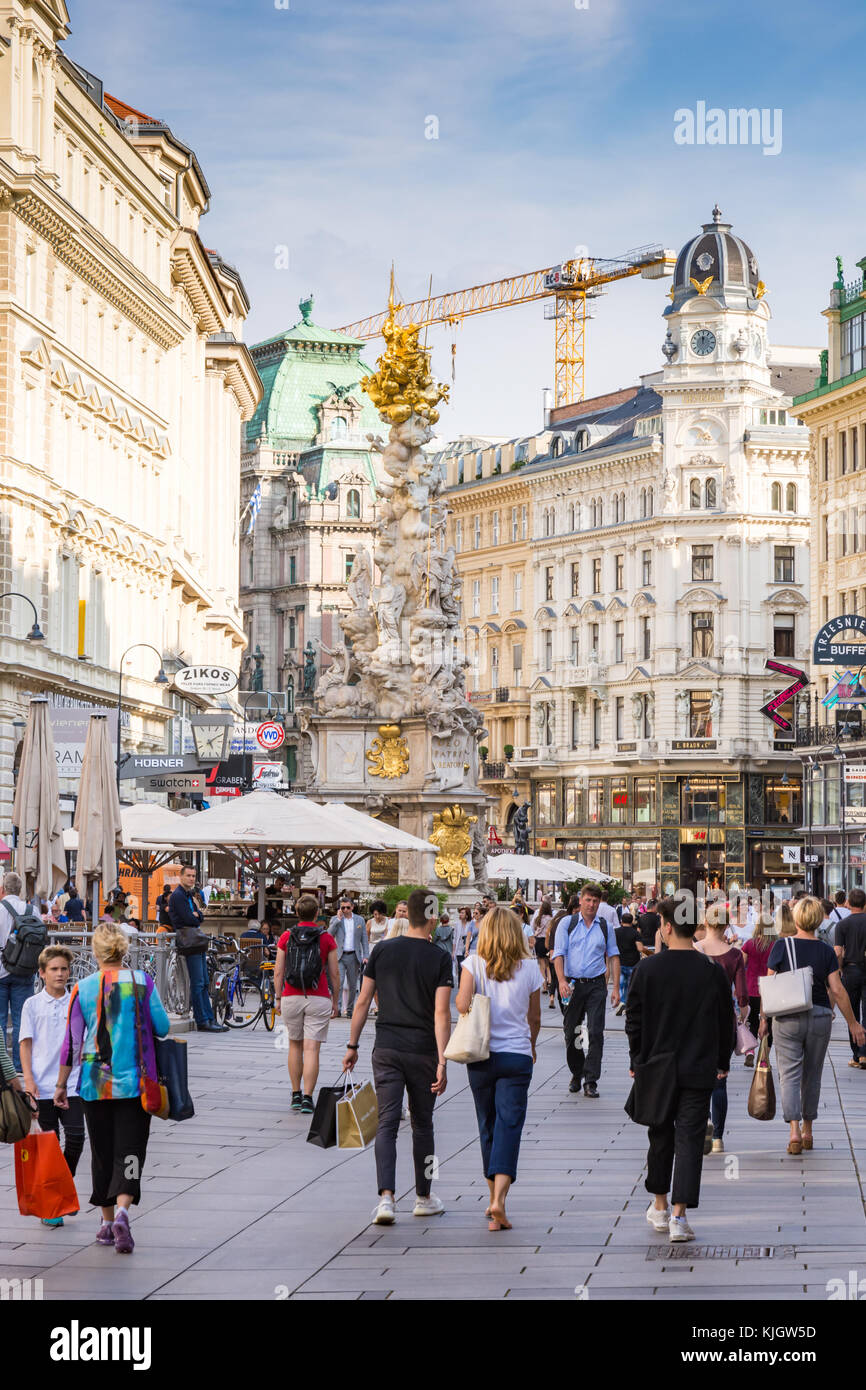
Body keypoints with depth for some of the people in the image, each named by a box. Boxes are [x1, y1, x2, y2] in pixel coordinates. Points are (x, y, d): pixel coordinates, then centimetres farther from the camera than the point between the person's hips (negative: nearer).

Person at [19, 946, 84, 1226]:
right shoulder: (32, 1005, 3)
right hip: (42, 1086, -1)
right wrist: (28, 1079, -9)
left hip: (72, 1084, 1)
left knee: (75, 1137, -10)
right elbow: (26, 1043, 1)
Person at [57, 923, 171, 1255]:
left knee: (103, 1151, 14)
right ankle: (122, 1212, -21)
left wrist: (62, 1084, 7)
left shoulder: (82, 988, -4)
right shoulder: (142, 982, -6)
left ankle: (107, 1222, 22)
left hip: (95, 1083, 1)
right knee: (130, 1150, 1)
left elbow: (72, 1042, -2)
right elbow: (162, 1028, -4)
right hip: (134, 1080, -1)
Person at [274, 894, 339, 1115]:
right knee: (312, 1049, -3)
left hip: (291, 998, 2)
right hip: (318, 998, -2)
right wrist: (336, 1002, 10)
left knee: (295, 1045, 18)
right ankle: (307, 1098, -9)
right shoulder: (327, 939, -2)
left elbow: (278, 972, 2)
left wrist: (278, 998, 11)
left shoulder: (286, 937, 2)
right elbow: (334, 974, 0)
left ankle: (296, 1095, 20)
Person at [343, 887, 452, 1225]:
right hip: (423, 1051, -1)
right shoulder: (439, 959, -7)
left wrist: (352, 1046, 11)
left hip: (387, 1049, 1)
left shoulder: (383, 950, 1)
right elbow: (441, 1013, -13)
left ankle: (386, 1198, -17)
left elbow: (363, 1001, 3)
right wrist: (442, 1062, -14)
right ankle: (423, 1199, 24)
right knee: (422, 1125, 13)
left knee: (387, 1124, -1)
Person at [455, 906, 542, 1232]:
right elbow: (535, 1018, 8)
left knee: (488, 1128, 13)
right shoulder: (529, 967, -1)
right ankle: (499, 1198, -21)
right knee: (509, 1126, -4)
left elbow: (462, 1003, -18)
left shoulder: (474, 963, -4)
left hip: (481, 1057, 1)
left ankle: (494, 1200, 22)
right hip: (517, 1055, -1)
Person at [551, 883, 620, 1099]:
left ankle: (590, 1081, -7)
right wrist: (562, 981, -16)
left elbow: (614, 956, 9)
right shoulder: (567, 923, 3)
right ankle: (576, 1074, 28)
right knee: (570, 1032, 7)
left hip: (596, 985, 0)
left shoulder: (605, 927, 8)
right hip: (572, 984, 0)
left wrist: (615, 987, 0)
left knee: (596, 1032, -9)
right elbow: (559, 954, -2)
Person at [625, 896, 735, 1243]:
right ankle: (679, 1215, -7)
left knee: (660, 1136, 16)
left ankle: (660, 1206, 27)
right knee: (689, 1139, 0)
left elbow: (634, 1020, -3)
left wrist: (637, 1061, 9)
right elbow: (725, 1023, 3)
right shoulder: (712, 972, -5)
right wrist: (722, 1063, 15)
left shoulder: (647, 970, -8)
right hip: (698, 1071, 0)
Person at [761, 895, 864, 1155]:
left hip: (787, 1018, -2)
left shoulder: (781, 947, -6)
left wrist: (764, 1019, 7)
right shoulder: (826, 951, -3)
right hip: (819, 1017, 2)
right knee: (812, 1075, 15)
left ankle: (794, 1131, -17)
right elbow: (837, 990, -5)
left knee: (789, 1074, 0)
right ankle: (808, 1132, 25)